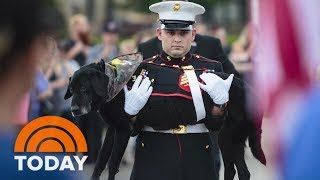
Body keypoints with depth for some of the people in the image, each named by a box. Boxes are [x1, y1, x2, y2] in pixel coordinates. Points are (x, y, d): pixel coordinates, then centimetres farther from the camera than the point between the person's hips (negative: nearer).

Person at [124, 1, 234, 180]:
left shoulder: (211, 70, 1)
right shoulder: (143, 70, -1)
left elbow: (215, 124, -2)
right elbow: (130, 128, 0)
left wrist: (220, 102, -19)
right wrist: (131, 109, -20)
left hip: (196, 161, 1)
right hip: (153, 162, -1)